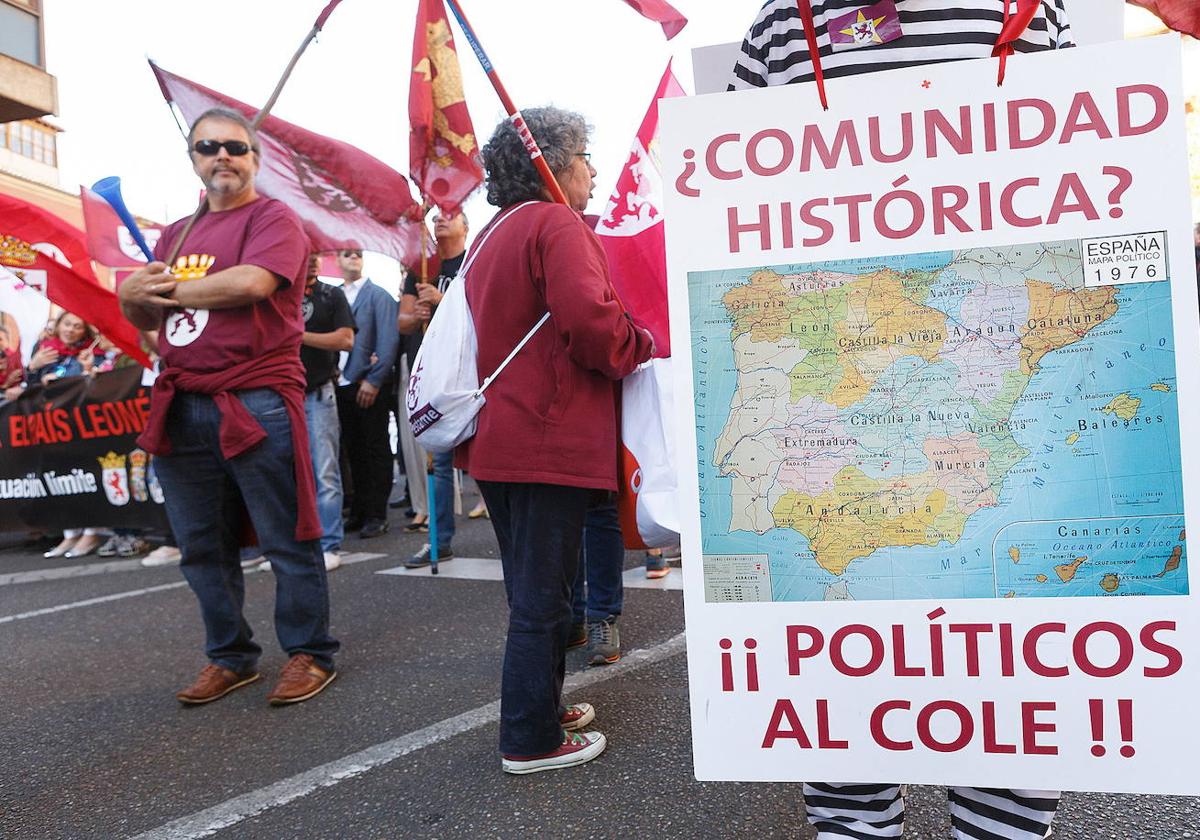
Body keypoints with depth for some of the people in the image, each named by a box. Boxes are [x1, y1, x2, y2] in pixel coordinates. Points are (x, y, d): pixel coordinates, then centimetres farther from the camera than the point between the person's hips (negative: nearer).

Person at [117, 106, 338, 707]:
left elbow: (251, 281, -20)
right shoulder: (176, 234, 20)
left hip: (256, 404, -7)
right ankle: (230, 657, 28)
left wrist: (173, 289, -5)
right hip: (181, 408, 7)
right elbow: (143, 318, 20)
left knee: (286, 541, 1)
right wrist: (133, 293, -4)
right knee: (202, 547, 13)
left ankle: (310, 654, 15)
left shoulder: (273, 220, -1)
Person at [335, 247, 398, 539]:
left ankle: (376, 515, 8)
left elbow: (388, 340, -9)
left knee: (376, 449, 1)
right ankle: (359, 512, 21)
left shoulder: (378, 295, -1)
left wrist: (374, 380, -15)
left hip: (370, 385, -5)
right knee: (353, 449, 11)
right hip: (342, 384, 5)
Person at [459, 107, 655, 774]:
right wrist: (648, 345, -6)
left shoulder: (492, 235, 18)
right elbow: (592, 323, -23)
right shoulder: (557, 225, -10)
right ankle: (533, 741, 13)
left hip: (499, 438, 9)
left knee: (532, 589, 20)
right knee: (543, 598, 1)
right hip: (553, 440, -9)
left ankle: (540, 706, 35)